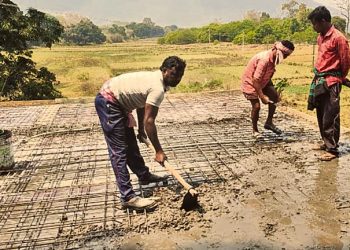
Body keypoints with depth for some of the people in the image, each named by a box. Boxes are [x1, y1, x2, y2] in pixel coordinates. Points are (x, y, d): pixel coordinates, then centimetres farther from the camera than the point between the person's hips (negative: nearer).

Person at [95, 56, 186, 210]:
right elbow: (149, 121, -21)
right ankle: (128, 197, -9)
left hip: (114, 102, 10)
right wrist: (159, 151, -14)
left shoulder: (154, 78, 10)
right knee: (119, 151, -12)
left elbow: (141, 103, 21)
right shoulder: (158, 89, -21)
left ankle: (144, 176, 36)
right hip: (108, 102, -10)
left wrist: (141, 129, 27)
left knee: (130, 144, 20)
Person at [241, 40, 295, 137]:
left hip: (262, 81, 9)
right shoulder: (264, 59, -32)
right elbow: (255, 80, -32)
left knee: (275, 97, -3)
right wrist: (262, 96, -27)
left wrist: (274, 91, 4)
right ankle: (255, 130, 10)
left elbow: (268, 76, 7)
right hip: (250, 82, -8)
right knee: (256, 106, -10)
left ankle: (269, 123, 10)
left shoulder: (273, 58, -4)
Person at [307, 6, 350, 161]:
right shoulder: (320, 37, 11)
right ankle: (326, 142, 29)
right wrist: (318, 77, 15)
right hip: (319, 81, 8)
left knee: (330, 118, -4)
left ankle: (332, 149, 5)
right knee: (321, 116, 15)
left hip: (331, 83, -8)